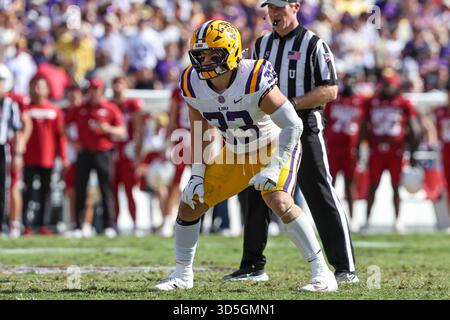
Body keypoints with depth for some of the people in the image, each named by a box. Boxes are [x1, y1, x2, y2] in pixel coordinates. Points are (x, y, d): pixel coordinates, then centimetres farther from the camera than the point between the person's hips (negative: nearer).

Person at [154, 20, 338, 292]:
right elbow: (199, 132, 5)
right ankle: (183, 274, 23)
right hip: (235, 154, 6)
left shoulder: (255, 81, -32)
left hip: (275, 148, -6)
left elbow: (293, 126, -28)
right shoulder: (193, 85, -13)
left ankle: (322, 273, -19)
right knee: (190, 204, 2)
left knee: (280, 202, -29)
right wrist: (197, 175, -1)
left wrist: (274, 169, -31)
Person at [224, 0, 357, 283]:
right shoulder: (262, 44, 14)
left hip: (305, 129, -6)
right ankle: (253, 267, 16)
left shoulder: (313, 44, -5)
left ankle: (345, 268, -7)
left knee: (321, 196, -8)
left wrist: (291, 104, -19)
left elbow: (330, 90, -11)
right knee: (258, 197, 7)